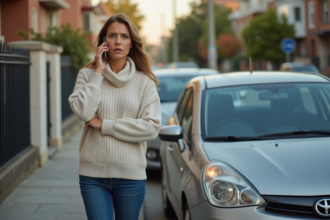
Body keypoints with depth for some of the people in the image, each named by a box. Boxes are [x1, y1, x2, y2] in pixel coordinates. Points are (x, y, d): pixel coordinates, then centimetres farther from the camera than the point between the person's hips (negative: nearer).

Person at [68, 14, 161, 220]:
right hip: (93, 174, 0)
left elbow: (152, 126, -10)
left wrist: (103, 125, -10)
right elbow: (83, 111, -14)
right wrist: (98, 72, -8)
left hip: (131, 174, 0)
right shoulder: (87, 75, 3)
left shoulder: (144, 81, 1)